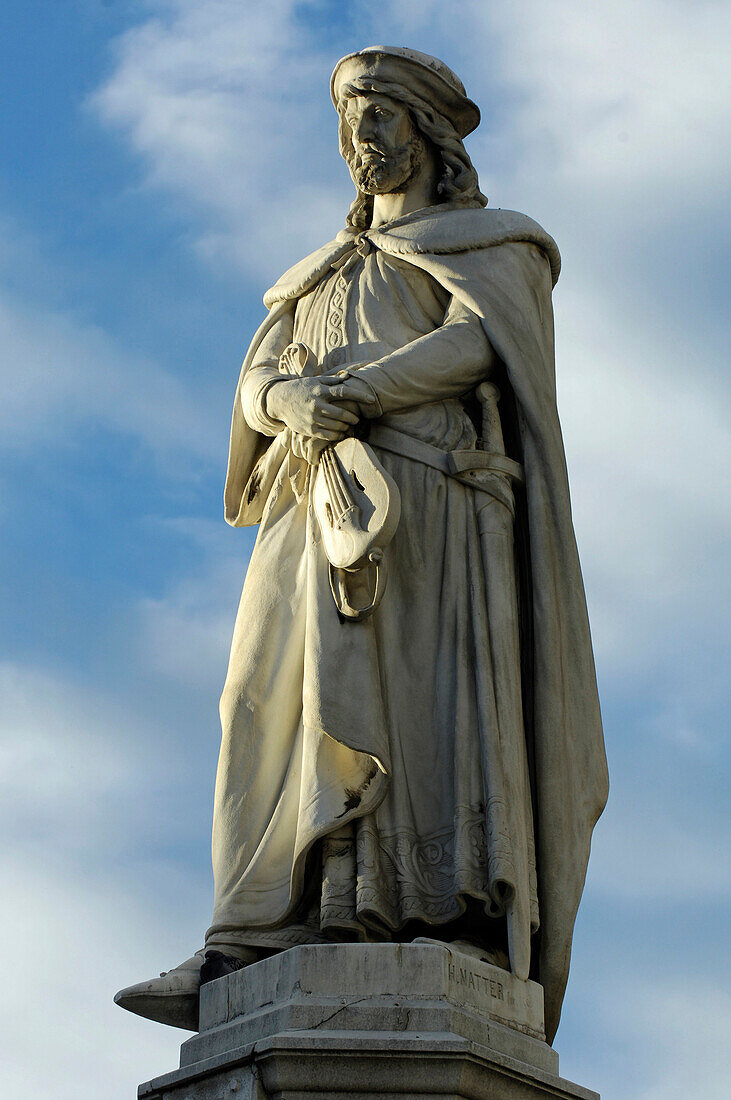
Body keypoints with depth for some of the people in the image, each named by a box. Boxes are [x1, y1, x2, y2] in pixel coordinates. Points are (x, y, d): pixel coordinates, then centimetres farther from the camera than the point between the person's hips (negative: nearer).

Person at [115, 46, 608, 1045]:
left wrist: (350, 395, -14)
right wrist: (298, 404, -8)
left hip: (426, 488, -5)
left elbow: (477, 342, -5)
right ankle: (249, 959, -22)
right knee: (286, 706, -11)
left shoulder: (493, 245, 17)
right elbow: (258, 385, 17)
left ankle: (461, 932, -29)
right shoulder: (327, 278, 34)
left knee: (411, 691, -23)